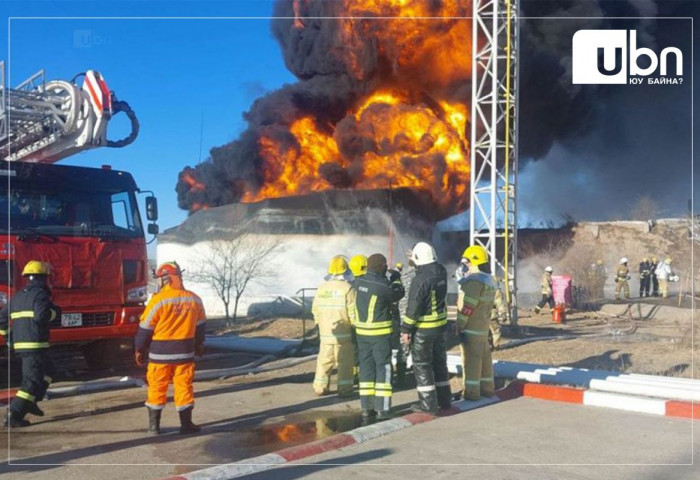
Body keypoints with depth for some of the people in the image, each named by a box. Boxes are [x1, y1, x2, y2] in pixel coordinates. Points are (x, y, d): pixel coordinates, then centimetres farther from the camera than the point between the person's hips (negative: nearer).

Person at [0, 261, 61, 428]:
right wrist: (55, 312, -5)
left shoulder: (17, 296, 16)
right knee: (32, 380, -5)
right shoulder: (39, 293, -9)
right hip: (35, 345, -9)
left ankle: (30, 402, 21)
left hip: (19, 344, 9)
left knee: (47, 369, 25)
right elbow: (42, 315, -23)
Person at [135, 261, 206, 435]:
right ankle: (186, 425, 14)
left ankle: (154, 426, 17)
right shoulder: (194, 300, 2)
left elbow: (145, 328, -8)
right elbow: (200, 326, 13)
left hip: (161, 353, -3)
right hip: (185, 353, 3)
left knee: (157, 389, 9)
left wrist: (139, 349, 5)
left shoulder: (158, 300, -14)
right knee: (184, 387, 10)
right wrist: (199, 344, 28)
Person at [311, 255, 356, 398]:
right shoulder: (347, 288, -12)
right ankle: (344, 388, 7)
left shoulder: (321, 288, 4)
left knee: (324, 359, 13)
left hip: (325, 332, 5)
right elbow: (352, 311, -13)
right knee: (344, 361, 4)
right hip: (343, 332, -5)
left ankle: (320, 387, 17)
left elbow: (315, 309, 10)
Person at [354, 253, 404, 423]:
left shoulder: (359, 282, -1)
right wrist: (396, 279, 15)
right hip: (380, 333, -6)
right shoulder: (383, 286, -19)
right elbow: (398, 294, -1)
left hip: (362, 332, 6)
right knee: (383, 368, 3)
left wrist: (389, 280, 18)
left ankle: (367, 408, 15)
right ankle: (382, 409, 5)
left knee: (366, 368, 12)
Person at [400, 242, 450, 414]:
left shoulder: (420, 279, -24)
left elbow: (413, 307, -21)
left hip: (423, 329, -7)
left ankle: (428, 404, 10)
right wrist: (417, 260, 33)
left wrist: (406, 329, -12)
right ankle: (444, 399, 28)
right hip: (441, 324, 7)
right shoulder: (441, 272, -2)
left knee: (422, 365, 5)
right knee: (439, 361, 18)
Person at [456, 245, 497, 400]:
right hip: (483, 326, 10)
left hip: (471, 327, -10)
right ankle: (487, 388, 22)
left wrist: (459, 324, -15)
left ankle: (471, 391, 0)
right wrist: (485, 319, 20)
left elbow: (468, 306, -21)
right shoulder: (490, 280, 13)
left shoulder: (475, 280, -18)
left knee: (471, 358, -4)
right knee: (484, 356, 14)